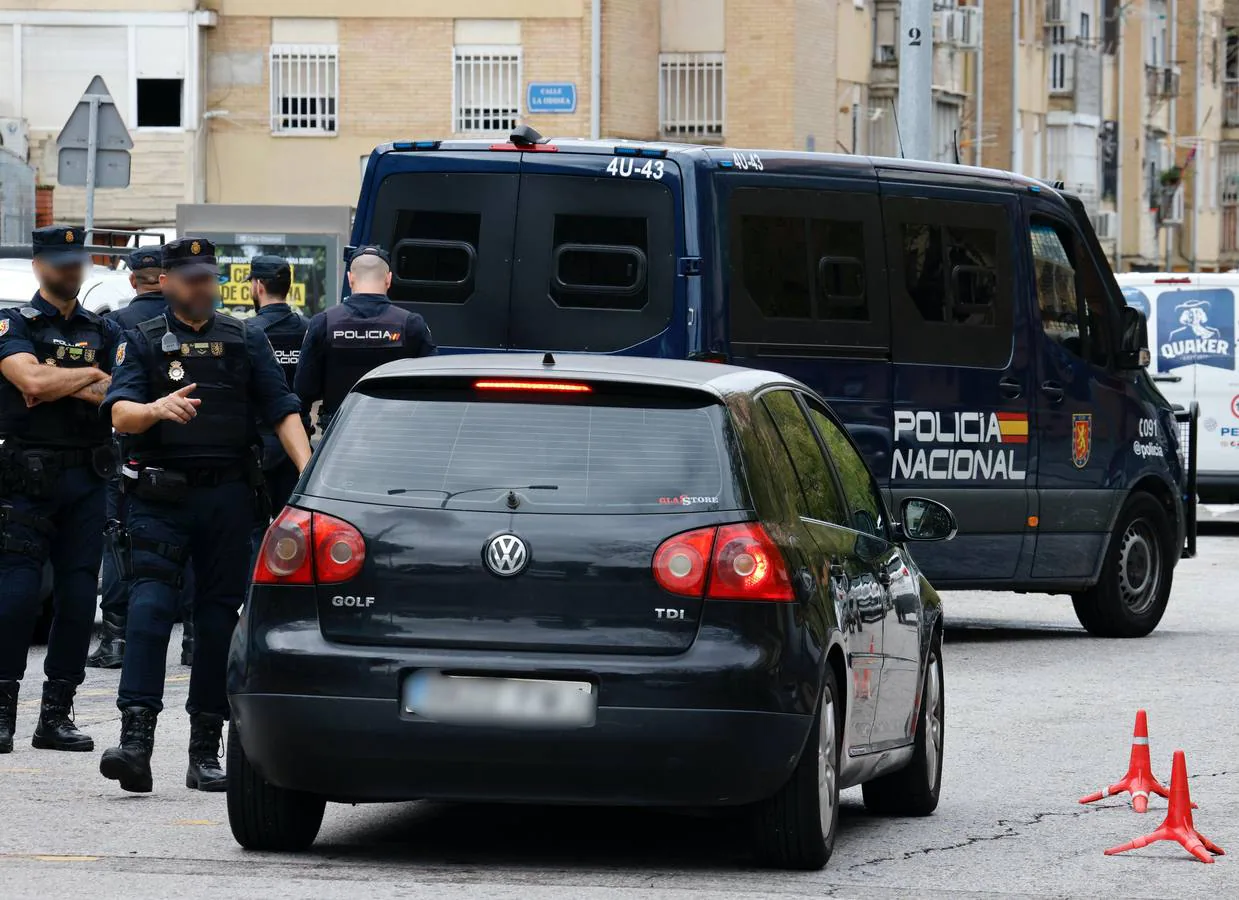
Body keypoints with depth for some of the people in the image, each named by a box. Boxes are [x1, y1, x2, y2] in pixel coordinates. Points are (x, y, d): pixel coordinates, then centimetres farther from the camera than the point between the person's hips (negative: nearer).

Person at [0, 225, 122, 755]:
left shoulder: (104, 332, 15)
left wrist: (63, 384, -9)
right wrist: (90, 376, -2)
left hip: (87, 477, 4)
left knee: (78, 593, 3)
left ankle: (57, 712, 8)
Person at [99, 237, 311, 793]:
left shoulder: (245, 341, 13)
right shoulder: (144, 342, 7)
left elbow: (282, 411, 7)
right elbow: (119, 413, -7)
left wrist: (309, 473, -8)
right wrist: (158, 408, -30)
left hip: (228, 496, 2)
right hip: (160, 496, -2)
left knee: (219, 613, 3)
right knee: (151, 603, -15)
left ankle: (206, 751, 8)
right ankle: (136, 737, -23)